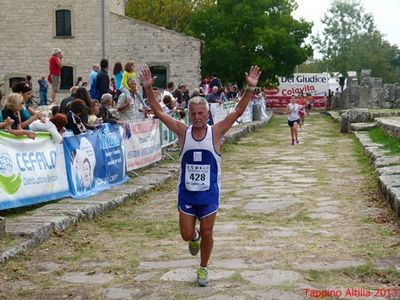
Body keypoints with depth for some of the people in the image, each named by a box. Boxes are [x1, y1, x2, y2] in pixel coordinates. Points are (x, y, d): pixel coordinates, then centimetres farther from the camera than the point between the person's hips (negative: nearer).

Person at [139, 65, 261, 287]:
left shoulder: (216, 132, -8)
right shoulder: (183, 132, -5)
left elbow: (238, 112, -15)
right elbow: (159, 112, -7)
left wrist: (250, 89, -25)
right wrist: (148, 89, -16)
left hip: (209, 193, -1)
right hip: (186, 192, 1)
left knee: (206, 233, 8)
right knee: (186, 234, 5)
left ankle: (203, 268, 29)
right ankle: (194, 237, 42)